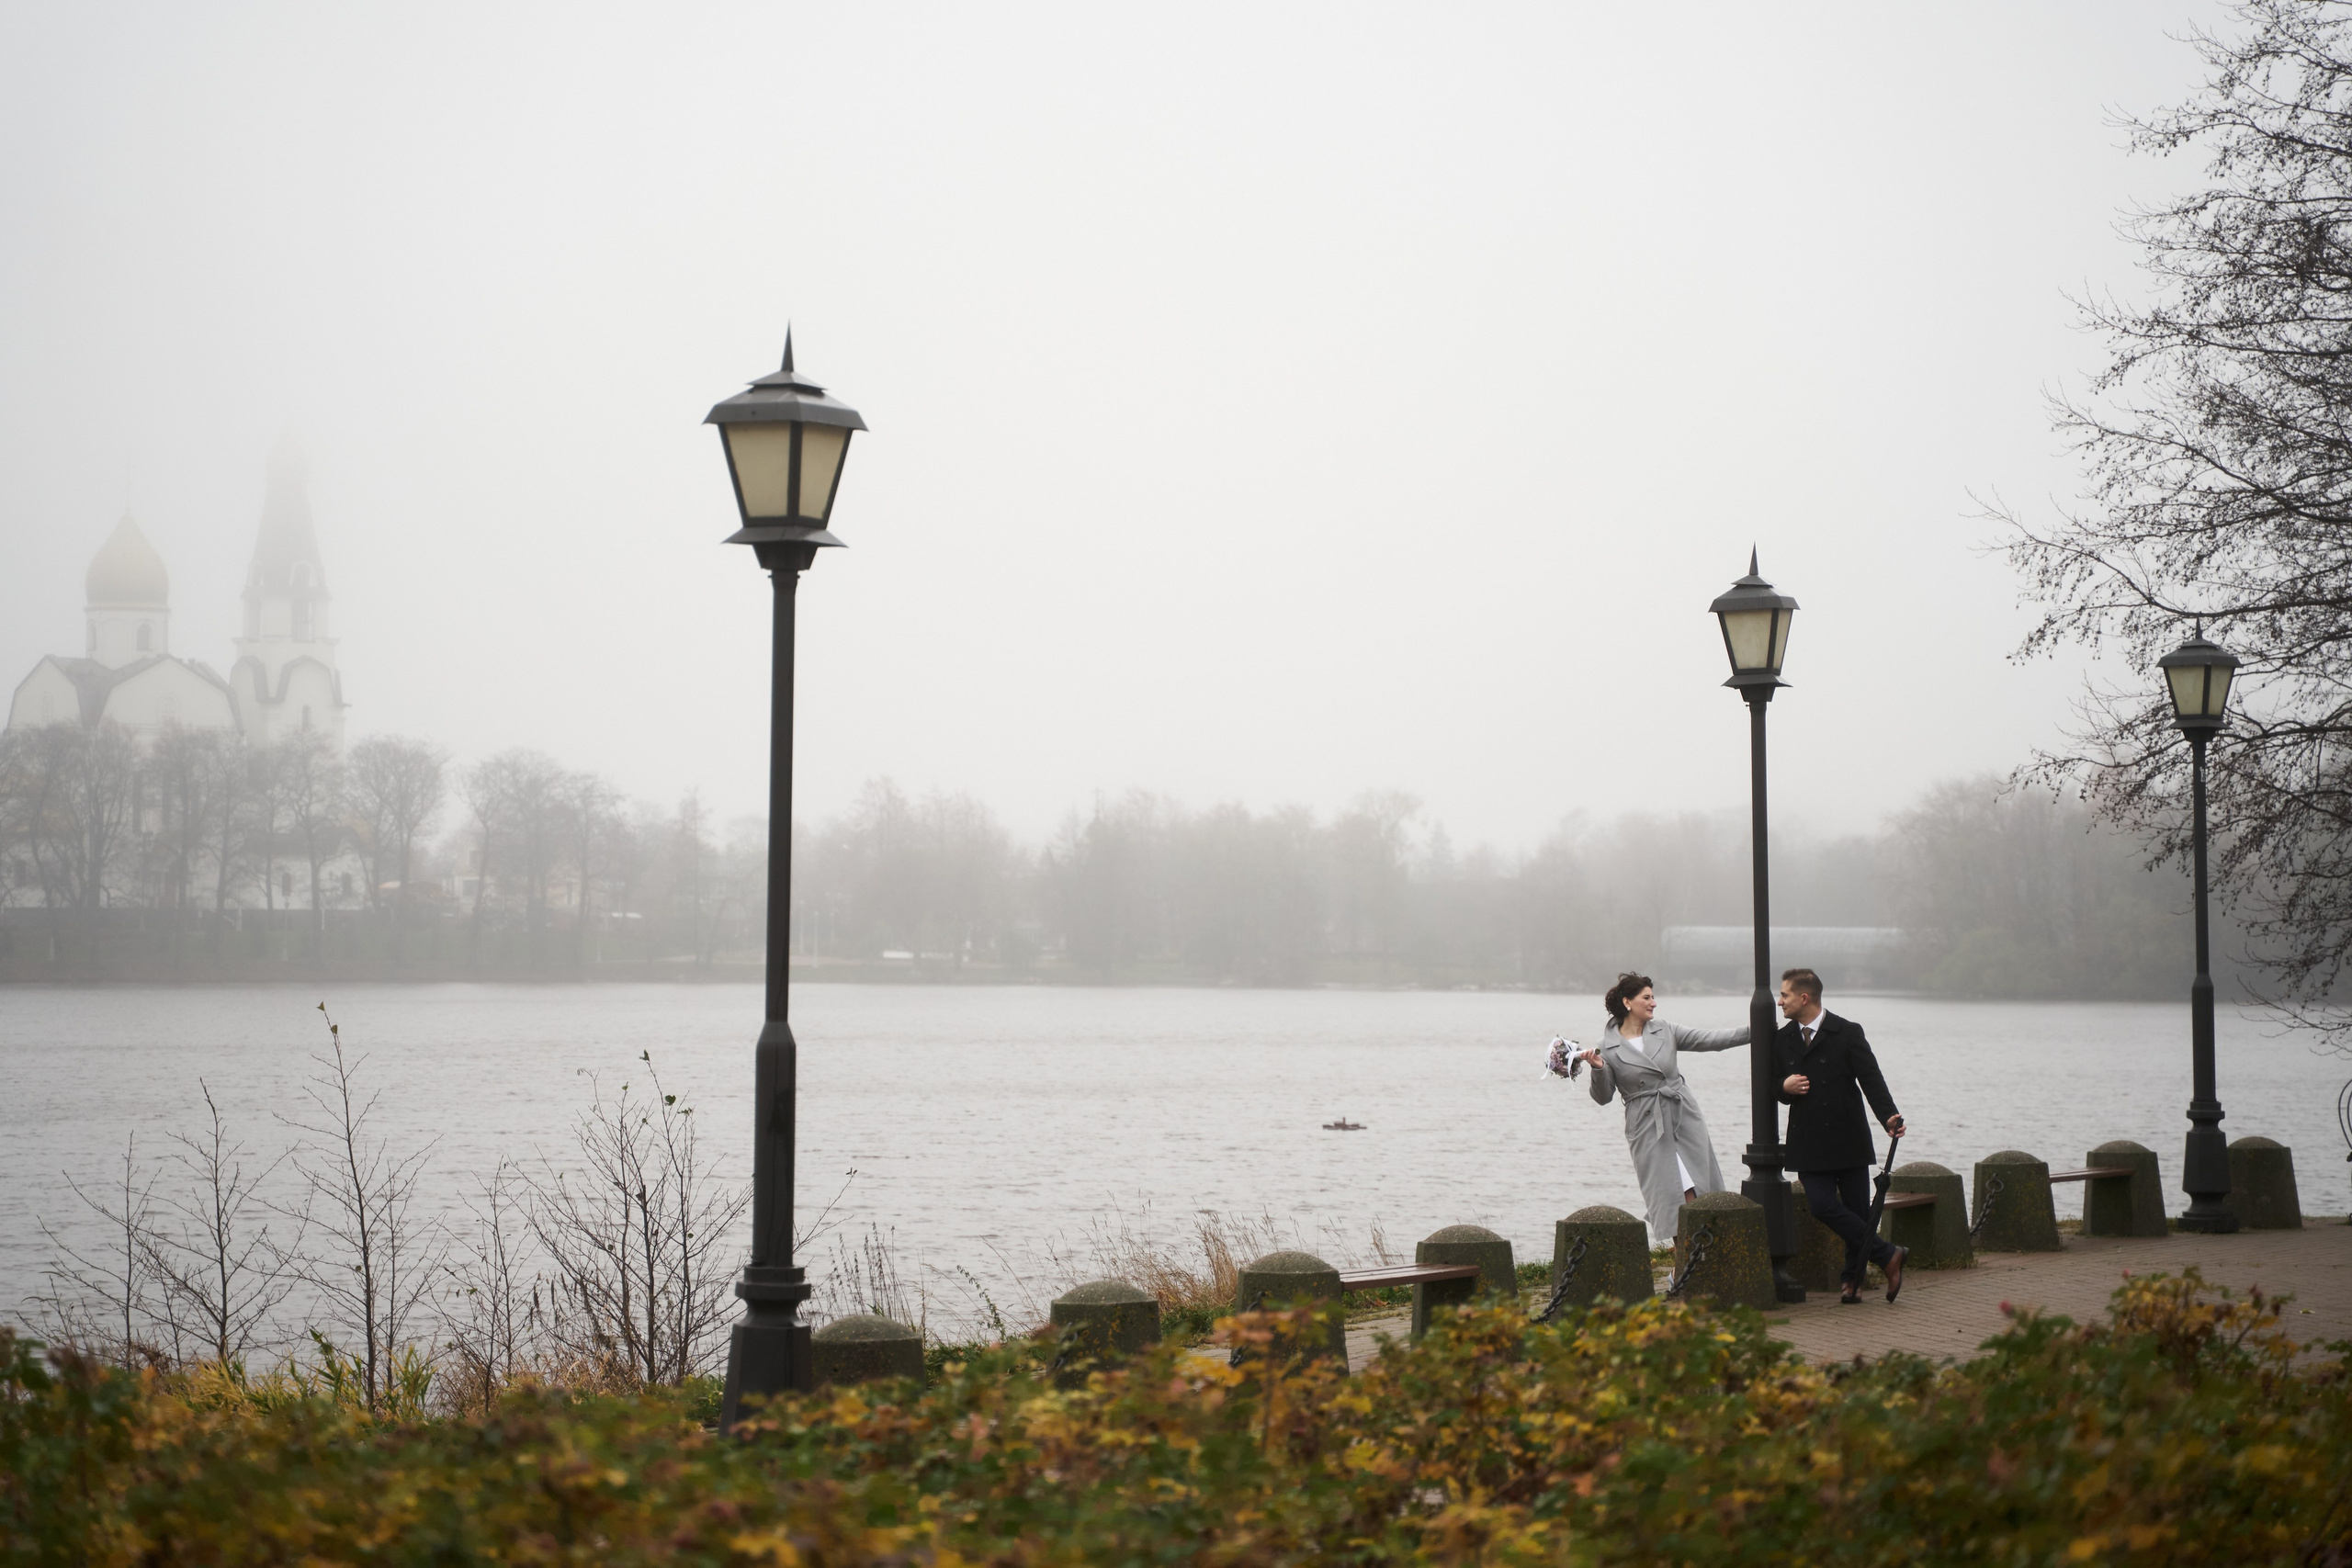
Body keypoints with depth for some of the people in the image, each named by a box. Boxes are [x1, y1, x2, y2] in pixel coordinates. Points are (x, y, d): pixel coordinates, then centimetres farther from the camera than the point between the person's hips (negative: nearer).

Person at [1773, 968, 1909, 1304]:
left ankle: (1853, 1278, 17)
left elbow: (1871, 1079, -8)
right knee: (1821, 1204, -12)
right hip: (1809, 1144, 3)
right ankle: (1887, 1255, -2)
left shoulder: (1848, 1033, -3)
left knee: (1857, 1210, 1)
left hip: (1848, 1139, -3)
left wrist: (1889, 1116, -23)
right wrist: (1785, 1087, -7)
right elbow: (1774, 1085, 18)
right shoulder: (1782, 1039, 11)